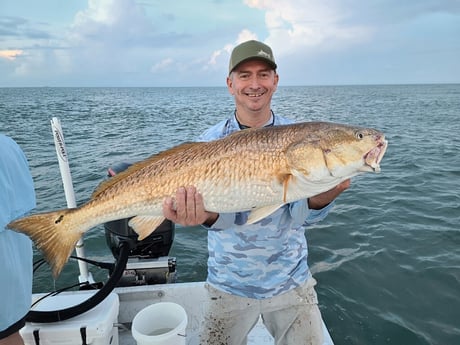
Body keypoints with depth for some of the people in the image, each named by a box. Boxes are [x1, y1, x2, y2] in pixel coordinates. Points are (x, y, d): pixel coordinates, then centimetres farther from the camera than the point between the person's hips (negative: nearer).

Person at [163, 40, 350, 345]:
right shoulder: (212, 142, -8)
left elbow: (300, 216, -13)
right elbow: (223, 218, -17)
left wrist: (325, 193, -34)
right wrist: (206, 214, -39)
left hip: (291, 282, 1)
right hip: (231, 284, 0)